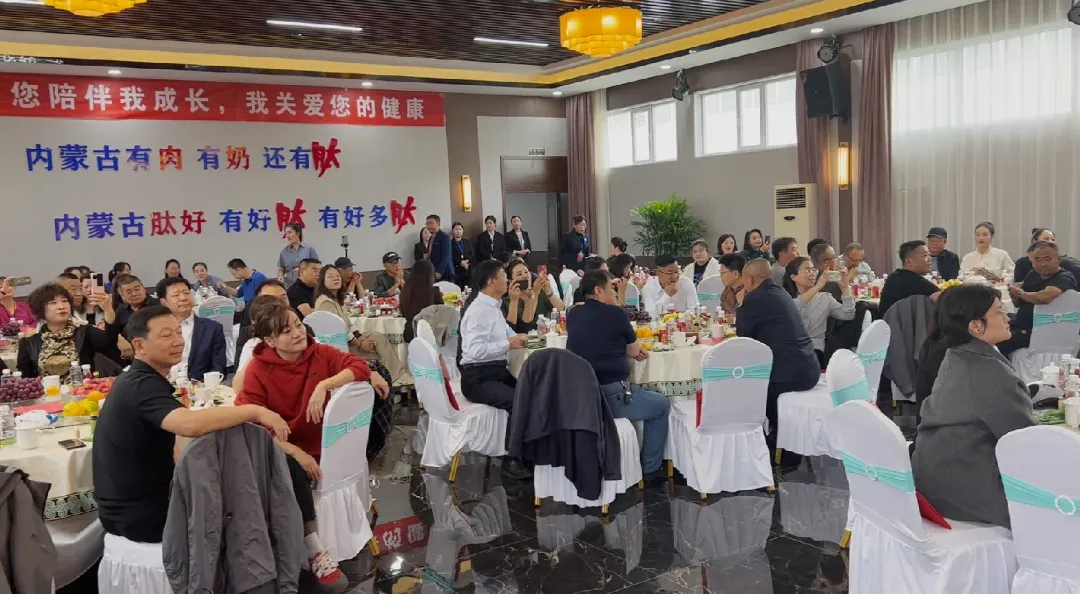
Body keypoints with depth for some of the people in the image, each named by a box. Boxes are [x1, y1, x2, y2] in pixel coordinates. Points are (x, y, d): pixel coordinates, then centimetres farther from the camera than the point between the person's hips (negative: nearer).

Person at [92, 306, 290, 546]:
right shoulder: (143, 385, -24)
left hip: (125, 509, 9)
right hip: (143, 516, -9)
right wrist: (255, 411, -34)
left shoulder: (133, 380, 9)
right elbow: (190, 424, -43)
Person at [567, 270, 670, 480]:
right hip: (611, 395, -7)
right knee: (662, 405, 19)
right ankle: (650, 469, 23)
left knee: (639, 394, 35)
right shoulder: (616, 313, -6)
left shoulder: (572, 314, 9)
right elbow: (633, 351, 7)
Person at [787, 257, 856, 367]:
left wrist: (845, 287, -9)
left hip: (814, 350, 2)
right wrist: (818, 286, -22)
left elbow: (848, 315, 2)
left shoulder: (825, 298, 16)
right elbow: (791, 310, -17)